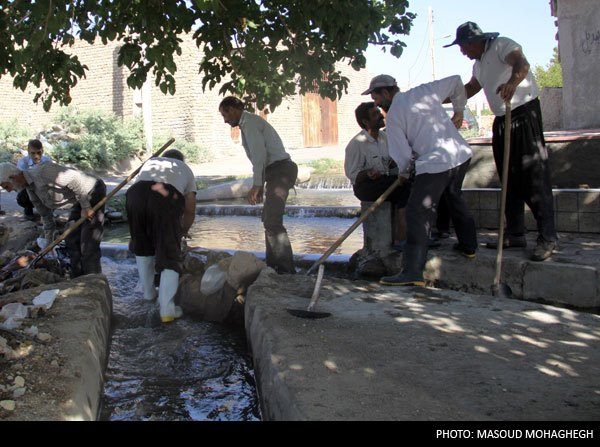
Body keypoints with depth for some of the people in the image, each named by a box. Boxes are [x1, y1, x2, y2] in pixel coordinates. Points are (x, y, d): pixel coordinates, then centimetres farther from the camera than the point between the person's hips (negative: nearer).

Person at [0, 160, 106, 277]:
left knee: (88, 243, -11)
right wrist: (49, 243, 20)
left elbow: (74, 178, -28)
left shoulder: (43, 170, -26)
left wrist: (85, 206, -24)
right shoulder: (31, 189, 5)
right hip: (81, 201, 10)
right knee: (72, 240, 11)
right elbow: (46, 215, 15)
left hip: (94, 192, -10)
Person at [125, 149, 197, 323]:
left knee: (142, 246, 24)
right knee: (170, 253, 5)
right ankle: (166, 309, -2)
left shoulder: (150, 162, 40)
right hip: (167, 199, -2)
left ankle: (148, 292, 38)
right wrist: (182, 232, 47)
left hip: (135, 194, 2)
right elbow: (190, 211, 31)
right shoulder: (185, 169, 35)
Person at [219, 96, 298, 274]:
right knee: (269, 219, 15)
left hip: (280, 170, -11)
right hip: (277, 171, 11)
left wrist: (256, 184, -18)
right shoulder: (249, 122, 23)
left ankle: (286, 269, -16)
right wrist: (258, 185, 18)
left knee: (272, 222, -16)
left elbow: (259, 154, -19)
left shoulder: (249, 122, -8)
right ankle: (273, 265, 22)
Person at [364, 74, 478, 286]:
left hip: (434, 163, -8)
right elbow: (456, 82, 28)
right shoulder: (425, 91, 15)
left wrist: (403, 172, 17)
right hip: (461, 153, 8)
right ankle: (468, 246, 40)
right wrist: (459, 110, 39)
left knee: (418, 214, -7)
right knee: (454, 196, 30)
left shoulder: (394, 114, -1)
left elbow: (402, 154, -3)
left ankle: (412, 271, -12)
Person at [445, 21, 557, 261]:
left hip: (524, 114, -9)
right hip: (502, 120, 10)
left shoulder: (502, 45, -11)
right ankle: (515, 234, 17)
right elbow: (470, 88, 34)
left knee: (534, 176, -11)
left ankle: (547, 238, -9)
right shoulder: (479, 63, 18)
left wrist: (512, 82, -52)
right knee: (509, 179, 10)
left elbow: (522, 64, -31)